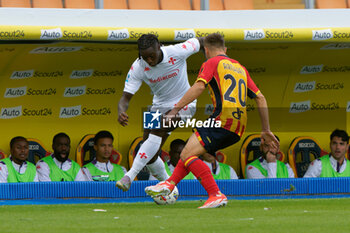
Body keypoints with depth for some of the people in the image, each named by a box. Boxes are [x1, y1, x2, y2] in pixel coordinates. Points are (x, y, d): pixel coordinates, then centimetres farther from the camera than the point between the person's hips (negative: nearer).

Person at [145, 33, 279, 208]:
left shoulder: (212, 63, 7)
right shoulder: (240, 68, 27)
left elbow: (199, 86, -11)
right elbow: (260, 98, 24)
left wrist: (176, 109, -12)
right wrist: (266, 130, 27)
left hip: (223, 118, -8)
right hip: (238, 129, 8)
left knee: (187, 155, -13)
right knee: (192, 151, 24)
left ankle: (216, 195, -24)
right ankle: (169, 184, 23)